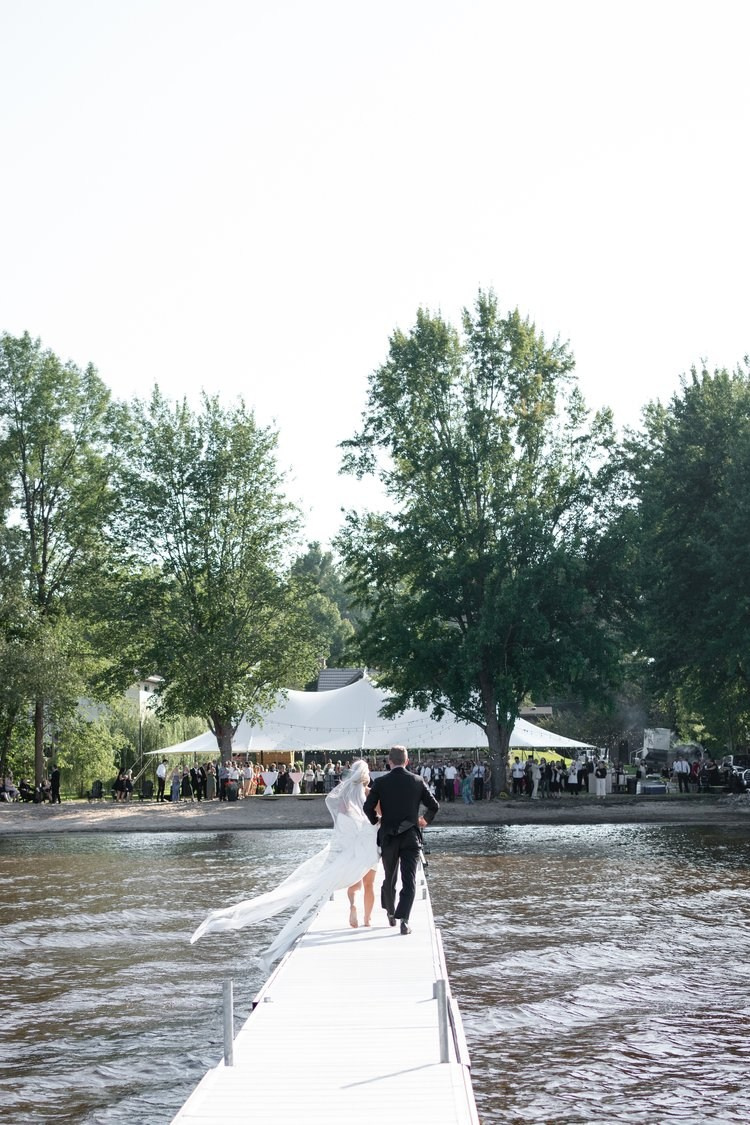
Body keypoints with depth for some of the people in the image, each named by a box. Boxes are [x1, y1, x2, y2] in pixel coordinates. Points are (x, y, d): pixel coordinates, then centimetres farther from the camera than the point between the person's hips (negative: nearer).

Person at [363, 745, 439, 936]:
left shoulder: (380, 782, -5)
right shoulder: (417, 781, -1)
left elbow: (368, 808, -9)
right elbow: (434, 806, 3)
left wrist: (375, 821, 12)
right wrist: (425, 820, 23)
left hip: (388, 838, 1)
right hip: (411, 837, -1)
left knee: (389, 878, 18)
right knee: (409, 880, -2)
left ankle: (391, 914, 33)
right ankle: (403, 920, -15)